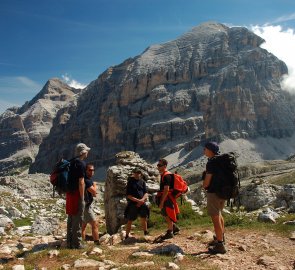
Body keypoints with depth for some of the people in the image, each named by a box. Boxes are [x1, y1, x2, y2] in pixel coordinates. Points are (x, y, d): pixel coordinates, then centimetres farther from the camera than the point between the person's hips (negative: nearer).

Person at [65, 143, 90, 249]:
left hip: (69, 193, 9)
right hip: (77, 194, -9)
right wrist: (82, 198, -15)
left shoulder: (72, 162, 13)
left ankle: (70, 242, 23)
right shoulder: (81, 164, -14)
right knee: (78, 220, -1)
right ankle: (77, 243, 5)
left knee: (71, 219, 15)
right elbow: (81, 182, -19)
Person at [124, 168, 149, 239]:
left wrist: (142, 200, -12)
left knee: (144, 219, 7)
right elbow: (128, 195, -7)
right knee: (130, 221, 0)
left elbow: (146, 193, 6)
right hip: (132, 204, -3)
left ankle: (146, 233, 24)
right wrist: (138, 200, -15)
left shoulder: (142, 181, 9)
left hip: (142, 203, 4)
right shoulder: (130, 182, -2)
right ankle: (127, 236, 11)